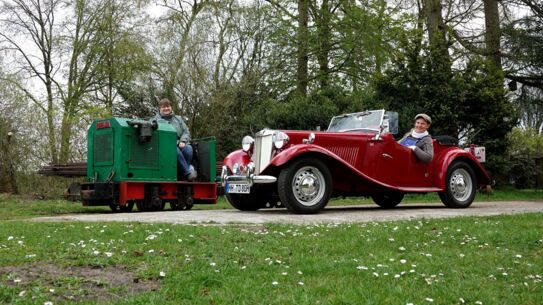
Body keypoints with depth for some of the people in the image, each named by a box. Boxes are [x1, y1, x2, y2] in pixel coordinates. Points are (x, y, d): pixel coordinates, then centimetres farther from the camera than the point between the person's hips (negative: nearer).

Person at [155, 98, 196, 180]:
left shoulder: (178, 119, 26)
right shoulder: (156, 120, 16)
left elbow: (186, 132, 18)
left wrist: (183, 141, -5)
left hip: (180, 145, 3)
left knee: (188, 148, -31)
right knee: (176, 151, -37)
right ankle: (188, 172, -35)